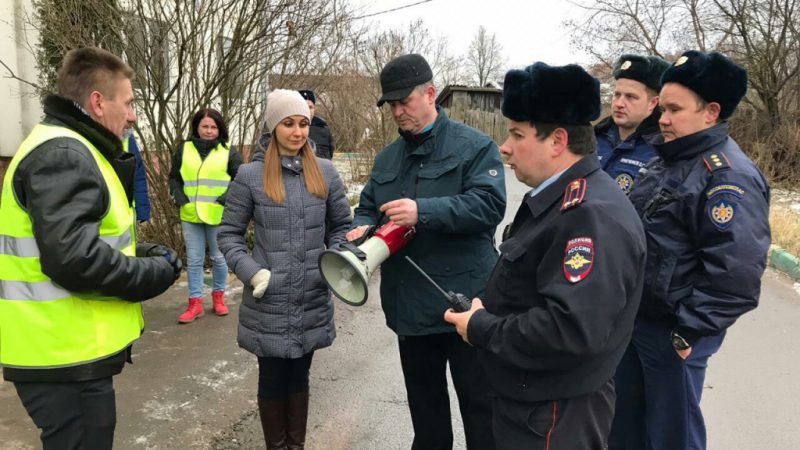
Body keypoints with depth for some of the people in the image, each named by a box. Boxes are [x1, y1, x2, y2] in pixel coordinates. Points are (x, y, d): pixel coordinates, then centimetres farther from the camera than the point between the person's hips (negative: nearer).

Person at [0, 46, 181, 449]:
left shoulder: (71, 151, 15)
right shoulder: (63, 154, -19)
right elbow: (72, 258, -29)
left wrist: (140, 252, 5)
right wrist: (157, 273, -16)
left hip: (71, 353, 10)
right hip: (66, 359, -10)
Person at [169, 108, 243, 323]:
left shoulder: (228, 152, 0)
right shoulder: (184, 149, 7)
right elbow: (174, 177, 14)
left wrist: (227, 198, -12)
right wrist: (180, 198, -1)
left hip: (218, 216, -2)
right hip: (190, 216, 2)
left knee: (219, 258, 9)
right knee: (193, 260, 7)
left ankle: (218, 296, 28)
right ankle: (195, 302, 15)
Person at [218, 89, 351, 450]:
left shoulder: (326, 172, 2)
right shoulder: (250, 175, -5)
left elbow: (341, 226, 10)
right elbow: (228, 233, 1)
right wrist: (251, 272, -12)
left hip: (313, 301, 2)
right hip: (269, 303, -2)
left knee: (299, 377, 17)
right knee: (272, 380, 11)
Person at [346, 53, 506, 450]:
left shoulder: (474, 146, -7)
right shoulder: (386, 158, 13)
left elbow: (489, 204, -19)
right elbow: (368, 207, 15)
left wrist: (424, 211, -29)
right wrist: (362, 228, -9)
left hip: (465, 302, -6)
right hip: (410, 305, 6)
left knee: (480, 404, 8)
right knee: (424, 402, 22)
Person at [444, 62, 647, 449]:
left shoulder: (591, 214, -27)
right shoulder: (557, 199, 7)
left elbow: (572, 328, -34)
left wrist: (481, 328, -23)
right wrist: (486, 309, 1)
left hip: (554, 416, -9)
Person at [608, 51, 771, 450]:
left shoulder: (728, 177, -21)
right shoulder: (669, 159, 9)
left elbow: (736, 273, -27)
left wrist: (689, 331, -21)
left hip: (672, 332, -8)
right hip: (632, 317, 9)